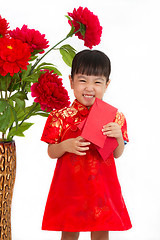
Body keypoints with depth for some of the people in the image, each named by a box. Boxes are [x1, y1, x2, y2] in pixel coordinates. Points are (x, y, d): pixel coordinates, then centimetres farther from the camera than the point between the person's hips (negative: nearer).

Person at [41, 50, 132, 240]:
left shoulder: (114, 117, -3)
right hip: (70, 185, -1)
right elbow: (51, 152, -1)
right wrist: (66, 146, -21)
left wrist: (118, 136, -17)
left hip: (102, 186, 1)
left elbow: (117, 154, 3)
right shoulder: (61, 117, -7)